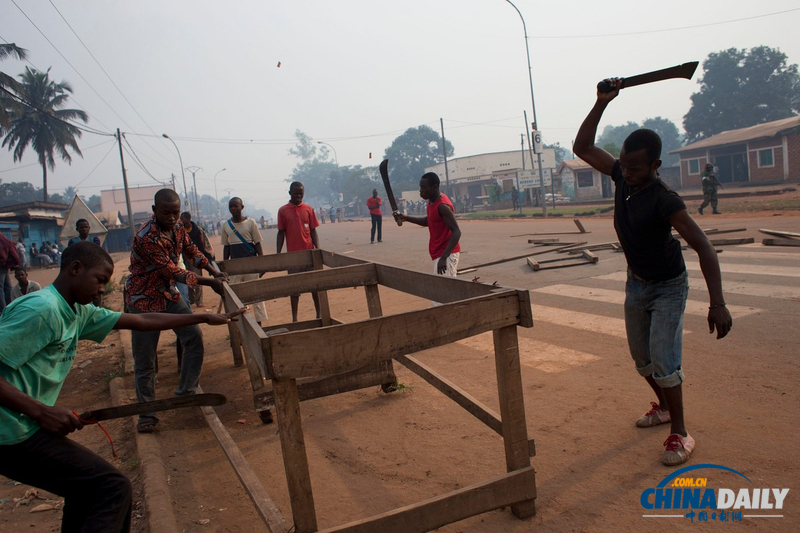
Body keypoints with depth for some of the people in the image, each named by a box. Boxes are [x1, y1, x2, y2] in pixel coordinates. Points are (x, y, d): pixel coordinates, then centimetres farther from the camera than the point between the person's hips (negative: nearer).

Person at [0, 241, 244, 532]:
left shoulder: (79, 312, 10)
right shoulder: (40, 308, -18)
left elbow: (141, 321, 12)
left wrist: (205, 318, 13)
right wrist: (42, 411, -26)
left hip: (27, 425, 10)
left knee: (87, 486, 25)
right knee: (113, 489, -9)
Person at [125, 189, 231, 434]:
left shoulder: (177, 228, -3)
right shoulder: (147, 238, -28)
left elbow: (191, 251, 13)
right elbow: (173, 272, -25)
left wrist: (215, 272, 1)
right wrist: (209, 282, -20)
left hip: (169, 294, 7)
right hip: (144, 300, -7)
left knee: (194, 336, 0)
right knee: (144, 359, -1)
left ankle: (186, 391, 16)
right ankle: (147, 413, 12)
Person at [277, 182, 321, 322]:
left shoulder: (309, 209, 4)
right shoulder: (283, 210, 2)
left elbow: (313, 231, 5)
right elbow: (281, 233, 4)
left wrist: (318, 249, -6)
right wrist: (278, 254, -1)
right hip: (293, 255, -1)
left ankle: (319, 314, 16)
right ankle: (294, 318, 10)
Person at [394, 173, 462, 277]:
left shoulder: (442, 206, -22)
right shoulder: (431, 201, 7)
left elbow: (456, 232, -26)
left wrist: (444, 257, -34)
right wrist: (407, 218, 11)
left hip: (447, 253, -10)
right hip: (439, 253, 10)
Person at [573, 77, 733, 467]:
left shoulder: (665, 201, -30)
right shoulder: (622, 176, -11)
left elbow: (703, 247, -33)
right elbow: (582, 147, -7)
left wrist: (717, 303, -41)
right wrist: (602, 103, -17)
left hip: (668, 287, -7)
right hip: (636, 284, 7)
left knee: (663, 359, -13)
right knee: (641, 357, 16)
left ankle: (679, 433, 3)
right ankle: (664, 406, 38)